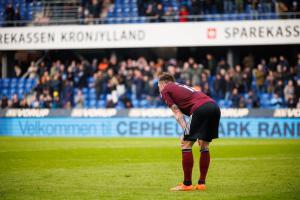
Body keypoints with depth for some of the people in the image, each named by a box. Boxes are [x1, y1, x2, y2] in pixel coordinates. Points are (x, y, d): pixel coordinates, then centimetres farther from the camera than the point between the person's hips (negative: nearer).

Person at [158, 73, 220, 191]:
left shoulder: (165, 90, 14)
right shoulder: (181, 87, 35)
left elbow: (177, 113, 3)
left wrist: (186, 132, -4)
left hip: (200, 109, -7)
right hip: (214, 106, 7)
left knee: (186, 145, 2)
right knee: (204, 147, 15)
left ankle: (187, 184, 1)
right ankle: (201, 183, 16)